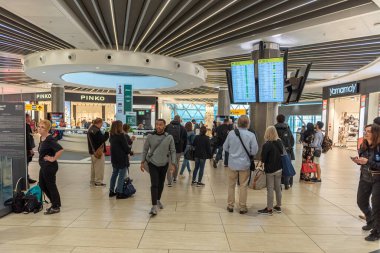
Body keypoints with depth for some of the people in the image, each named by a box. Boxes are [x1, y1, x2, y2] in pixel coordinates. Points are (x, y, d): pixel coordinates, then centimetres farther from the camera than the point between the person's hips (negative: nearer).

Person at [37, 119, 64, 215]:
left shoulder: (49, 139, -21)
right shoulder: (42, 138, 8)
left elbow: (60, 150, -34)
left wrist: (53, 158, -23)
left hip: (50, 166, -10)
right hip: (44, 166, 10)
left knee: (51, 186, 1)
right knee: (42, 185, 18)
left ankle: (56, 207, 16)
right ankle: (54, 203, 31)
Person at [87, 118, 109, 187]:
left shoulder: (90, 130, 11)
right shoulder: (97, 131, -21)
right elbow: (102, 139, -23)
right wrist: (107, 134, -11)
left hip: (92, 151, 10)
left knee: (93, 166, 18)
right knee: (99, 167, -1)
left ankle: (93, 180, 26)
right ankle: (98, 181, 4)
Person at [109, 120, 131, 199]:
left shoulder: (111, 135, 7)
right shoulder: (121, 135, -17)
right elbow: (126, 148, -15)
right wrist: (129, 150, 6)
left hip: (114, 158, 8)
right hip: (122, 159, -8)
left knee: (114, 174, 18)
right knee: (121, 176, -1)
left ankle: (111, 191, 25)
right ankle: (119, 193, 2)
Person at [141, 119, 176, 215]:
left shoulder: (169, 137, -6)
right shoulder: (150, 136, -6)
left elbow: (173, 151, -2)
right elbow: (145, 150, 2)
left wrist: (173, 163, -8)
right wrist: (142, 162, 0)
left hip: (164, 164, 2)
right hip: (152, 163, -2)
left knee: (161, 184, 15)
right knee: (154, 184, -9)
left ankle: (158, 200, 37)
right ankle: (154, 206, -5)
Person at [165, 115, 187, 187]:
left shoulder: (167, 127, 1)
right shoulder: (183, 128, 1)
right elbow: (185, 141, 4)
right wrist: (183, 150, 12)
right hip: (178, 150, 1)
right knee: (176, 164, 18)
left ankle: (170, 182, -1)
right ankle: (174, 178, 31)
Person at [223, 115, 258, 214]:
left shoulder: (231, 133, -9)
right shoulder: (251, 135, -14)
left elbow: (225, 147, -1)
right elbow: (254, 151, -12)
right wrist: (247, 152, 8)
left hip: (232, 163, 1)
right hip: (245, 164, -1)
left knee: (231, 185, 16)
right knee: (243, 186, 12)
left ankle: (230, 205, 25)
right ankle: (242, 207, 20)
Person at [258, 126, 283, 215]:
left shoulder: (267, 145, -19)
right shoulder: (280, 142, 1)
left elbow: (263, 159, -17)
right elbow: (282, 154, 10)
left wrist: (263, 160, 3)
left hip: (270, 170, -6)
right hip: (279, 168, 6)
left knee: (270, 189, 1)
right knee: (278, 188, 15)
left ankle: (269, 209, 7)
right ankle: (278, 206, 28)